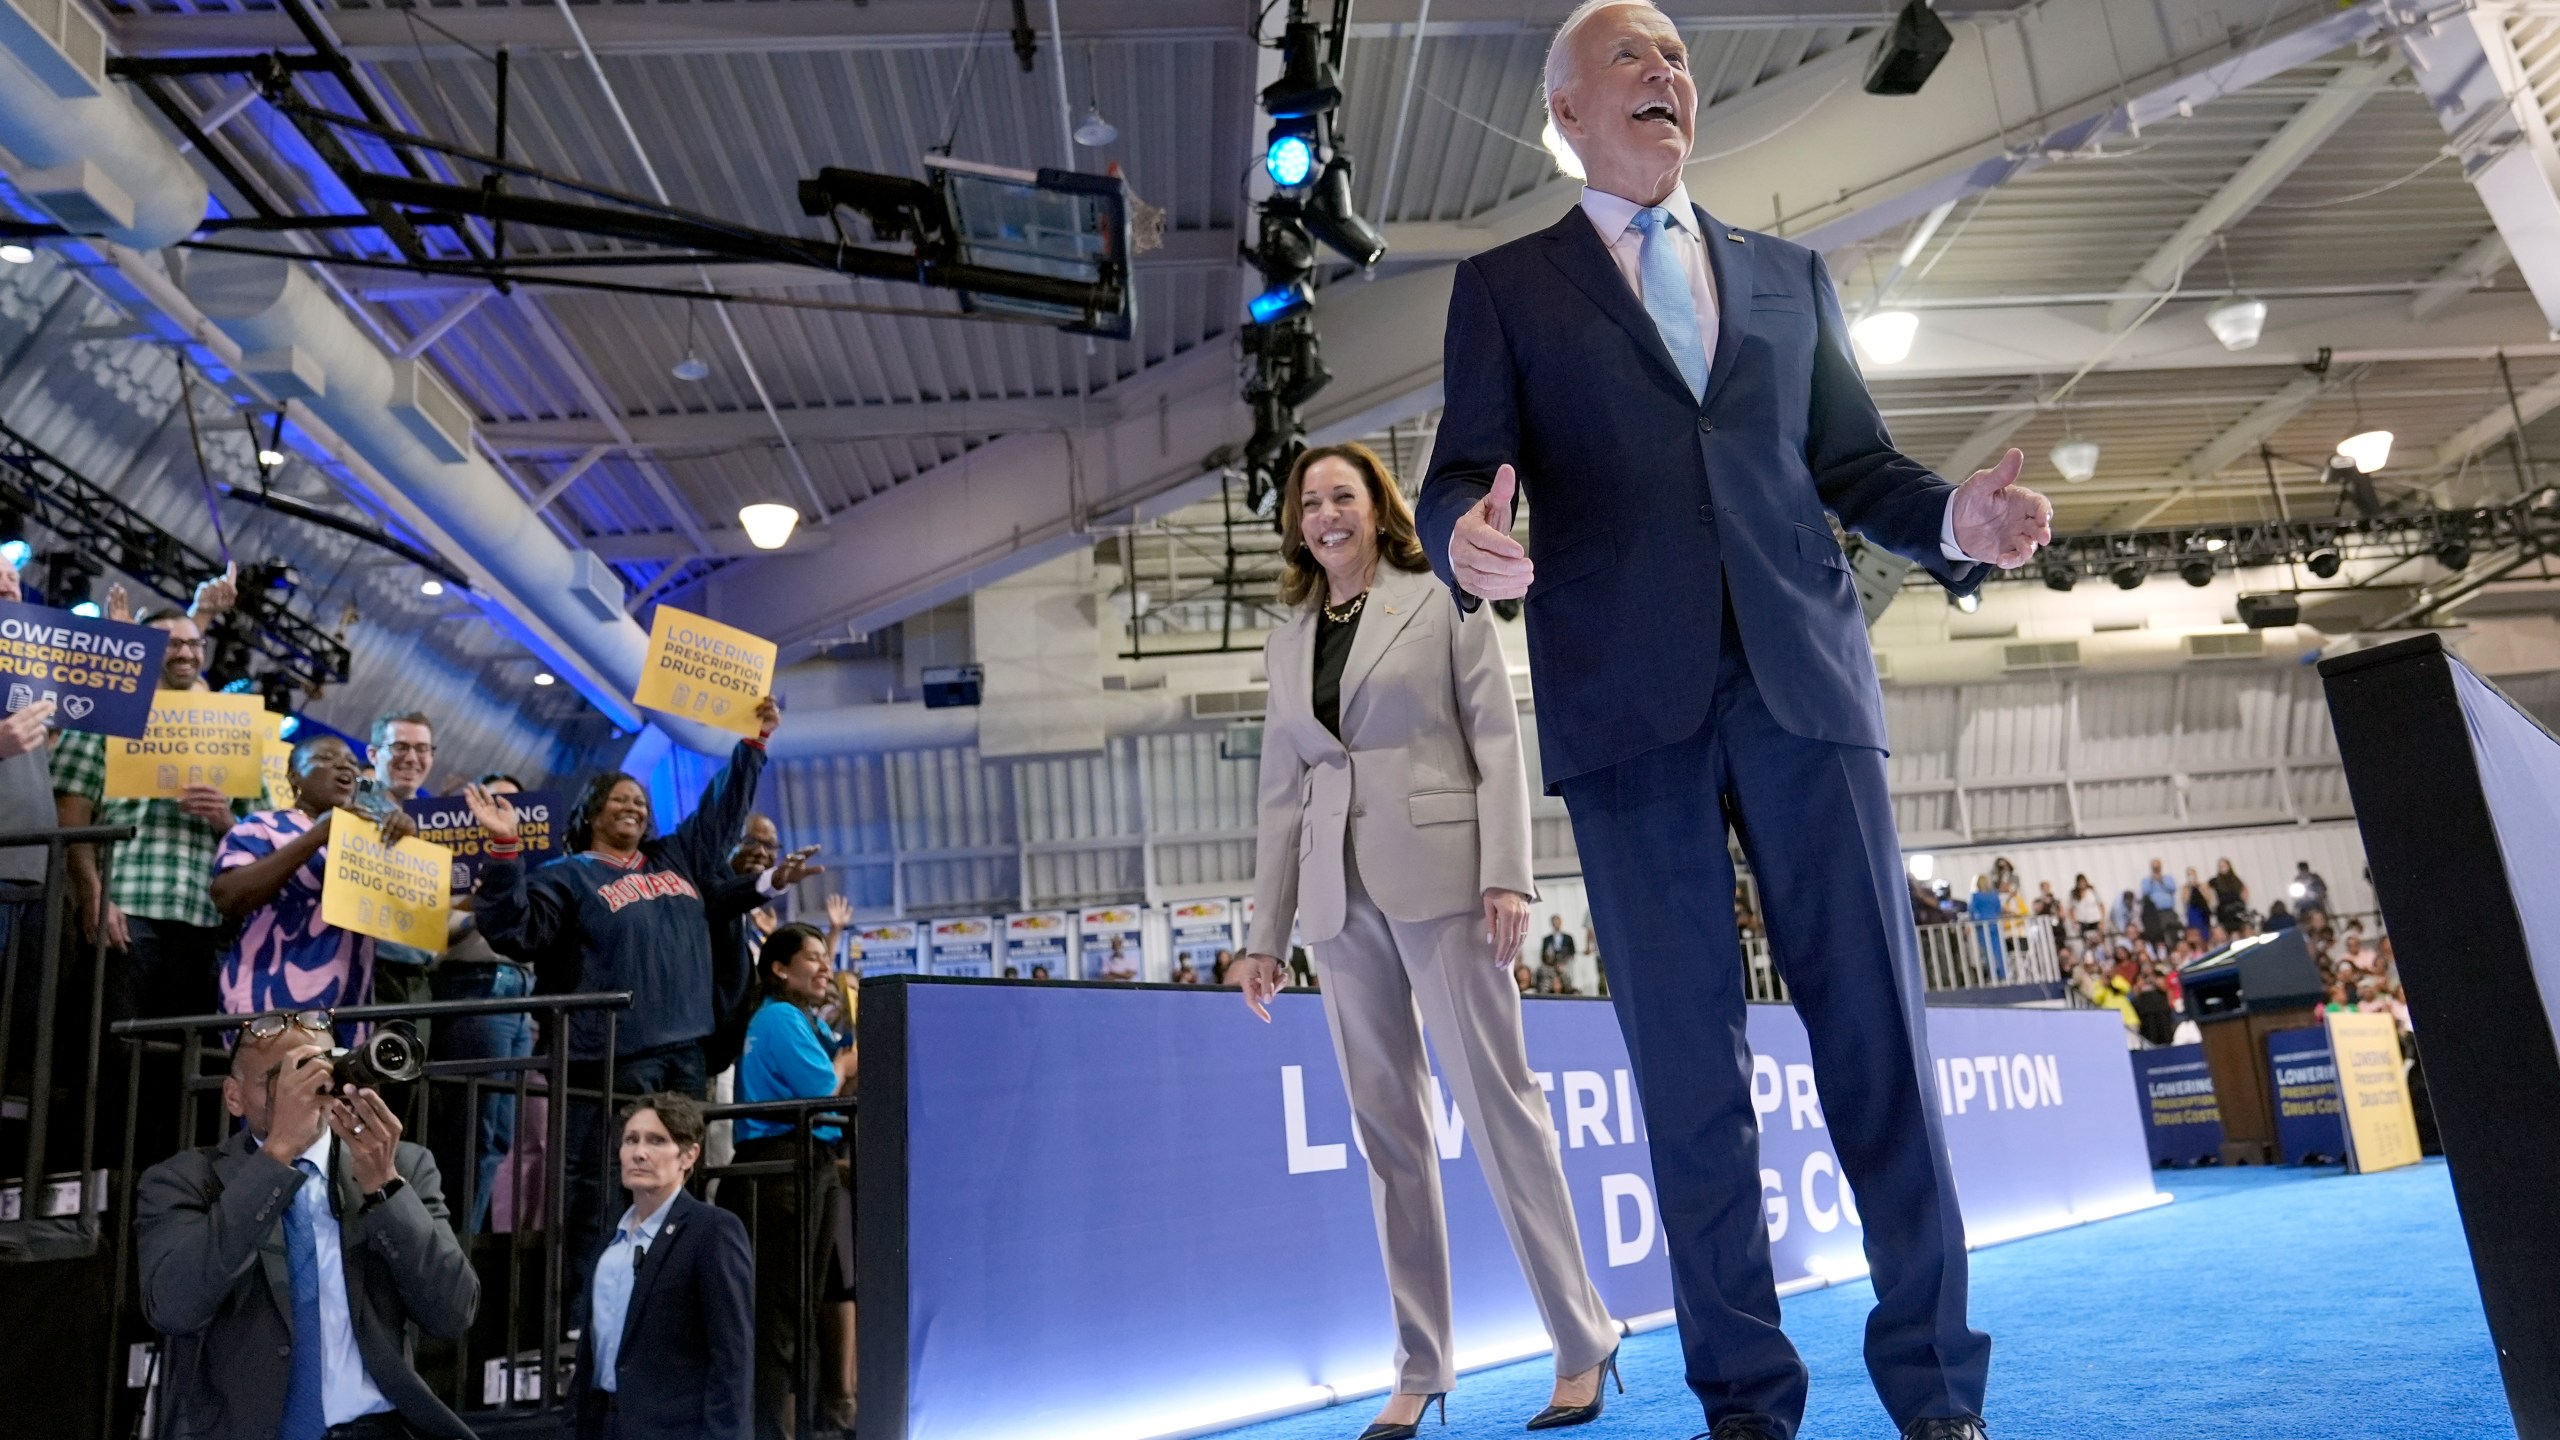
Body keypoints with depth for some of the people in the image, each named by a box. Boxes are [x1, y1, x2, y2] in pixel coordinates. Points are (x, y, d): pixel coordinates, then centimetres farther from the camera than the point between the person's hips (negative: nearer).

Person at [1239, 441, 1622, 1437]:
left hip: (1435, 876, -4)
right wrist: (1265, 934, 10)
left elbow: (1497, 743, -2)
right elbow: (1281, 795, 14)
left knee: (1495, 1099, -4)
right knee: (1386, 1125, 6)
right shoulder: (1289, 642, 16)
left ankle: (1581, 1339, 9)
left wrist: (1506, 874, -13)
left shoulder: (1443, 603, 4)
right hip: (1338, 895, 5)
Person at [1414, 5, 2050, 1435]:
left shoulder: (1789, 274, 22)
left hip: (1804, 677, 3)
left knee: (1876, 1020, 0)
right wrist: (1467, 538, -20)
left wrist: (1952, 518, -5)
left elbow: (1855, 460, 17)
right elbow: (1462, 473, 4)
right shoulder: (1505, 285, 14)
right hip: (1631, 699, -2)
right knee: (1688, 1049, 0)